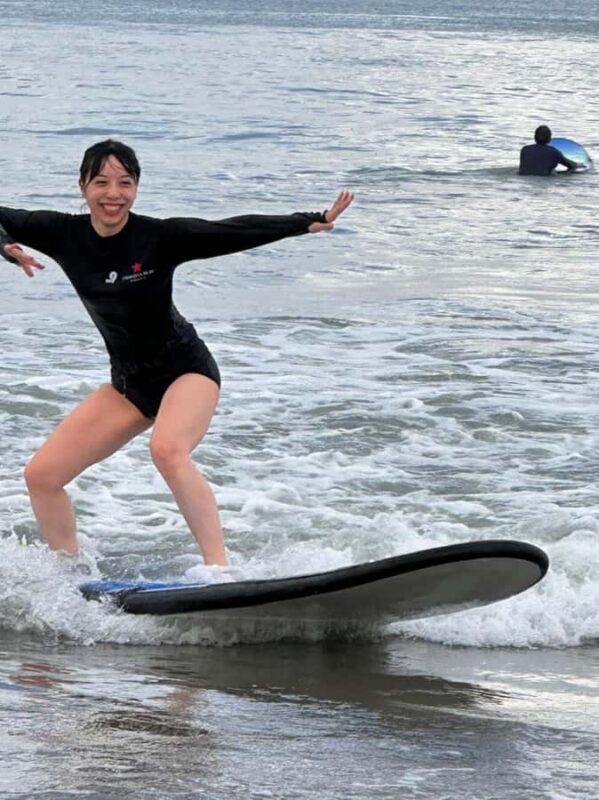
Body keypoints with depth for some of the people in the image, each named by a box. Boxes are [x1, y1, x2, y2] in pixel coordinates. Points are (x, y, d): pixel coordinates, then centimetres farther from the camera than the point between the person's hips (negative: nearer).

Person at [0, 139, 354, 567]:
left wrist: (309, 222, -29)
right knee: (41, 475, -1)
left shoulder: (159, 237, -19)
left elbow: (234, 232, -22)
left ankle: (220, 569, -37)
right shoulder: (64, 234, -8)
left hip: (185, 370, -6)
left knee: (167, 450, -36)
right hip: (127, 383, 6)